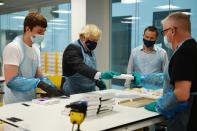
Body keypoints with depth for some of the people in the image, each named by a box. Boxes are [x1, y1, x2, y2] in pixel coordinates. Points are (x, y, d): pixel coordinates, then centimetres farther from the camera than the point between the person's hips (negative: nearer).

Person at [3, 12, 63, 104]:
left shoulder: (36, 49, 7)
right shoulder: (13, 48, -16)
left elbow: (38, 77, 9)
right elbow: (11, 81, -22)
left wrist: (52, 87, -8)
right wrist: (39, 83, -27)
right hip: (15, 104, -7)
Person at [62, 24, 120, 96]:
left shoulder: (89, 51, 10)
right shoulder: (73, 49, -16)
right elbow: (81, 67, -32)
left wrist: (97, 81, 4)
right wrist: (100, 75, -45)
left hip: (89, 92, 7)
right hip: (74, 93, -7)